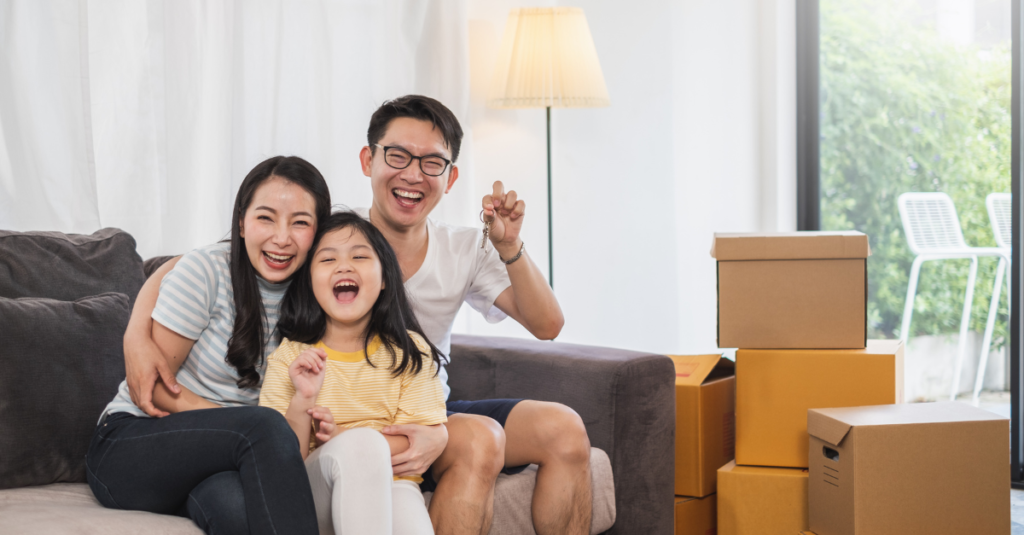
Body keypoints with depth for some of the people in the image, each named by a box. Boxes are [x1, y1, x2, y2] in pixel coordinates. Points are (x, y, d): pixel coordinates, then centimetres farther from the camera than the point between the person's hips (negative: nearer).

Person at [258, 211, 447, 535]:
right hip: (317, 490, 1)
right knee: (365, 442, -35)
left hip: (389, 484, -1)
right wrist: (302, 400, -19)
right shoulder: (290, 357, 4)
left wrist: (342, 438, -14)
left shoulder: (409, 351, 6)